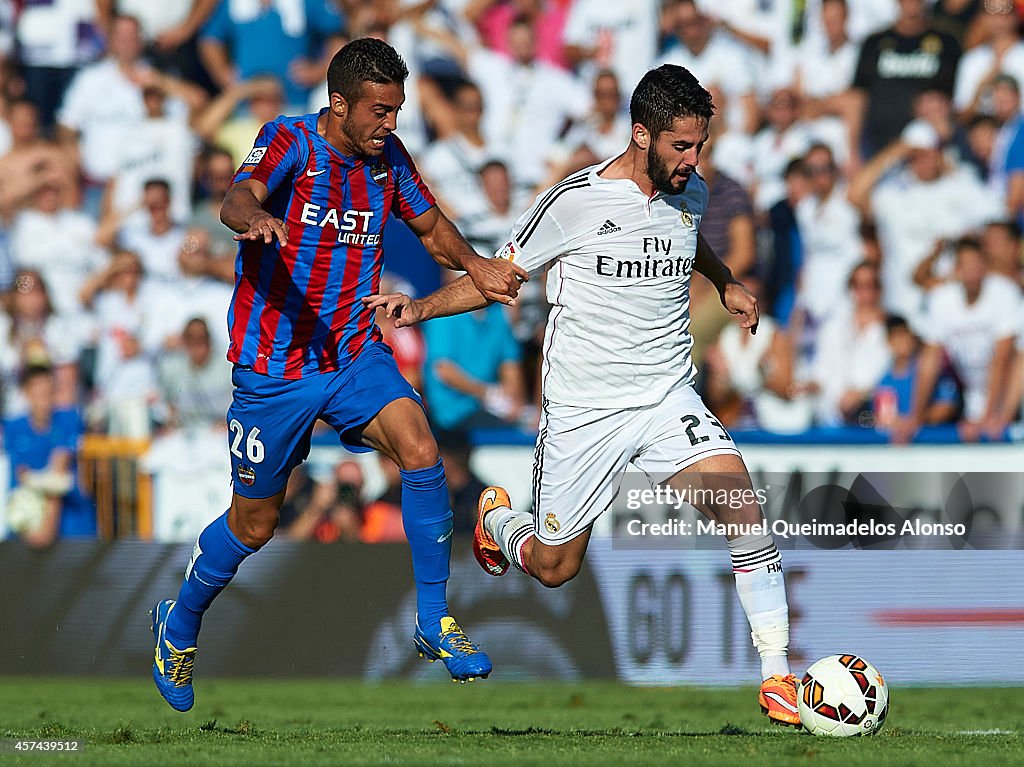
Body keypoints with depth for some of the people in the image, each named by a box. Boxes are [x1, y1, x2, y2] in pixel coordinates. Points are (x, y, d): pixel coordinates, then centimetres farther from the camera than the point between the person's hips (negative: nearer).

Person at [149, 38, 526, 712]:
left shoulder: (387, 156, 2)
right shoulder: (291, 141, -14)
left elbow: (431, 226, 19)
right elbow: (238, 198, -33)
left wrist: (473, 264, -2)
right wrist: (253, 216, -58)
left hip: (355, 354, 4)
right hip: (274, 367, -4)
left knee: (420, 449, -23)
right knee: (254, 524, 7)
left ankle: (434, 621, -12)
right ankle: (181, 625, 36)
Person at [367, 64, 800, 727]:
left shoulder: (691, 193, 2)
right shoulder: (575, 201, -14)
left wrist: (726, 282, 19)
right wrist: (422, 306, -17)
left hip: (668, 398, 3)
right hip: (582, 410, -3)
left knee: (741, 499, -22)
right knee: (555, 568, 7)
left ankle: (778, 677, -18)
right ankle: (497, 518, 45)